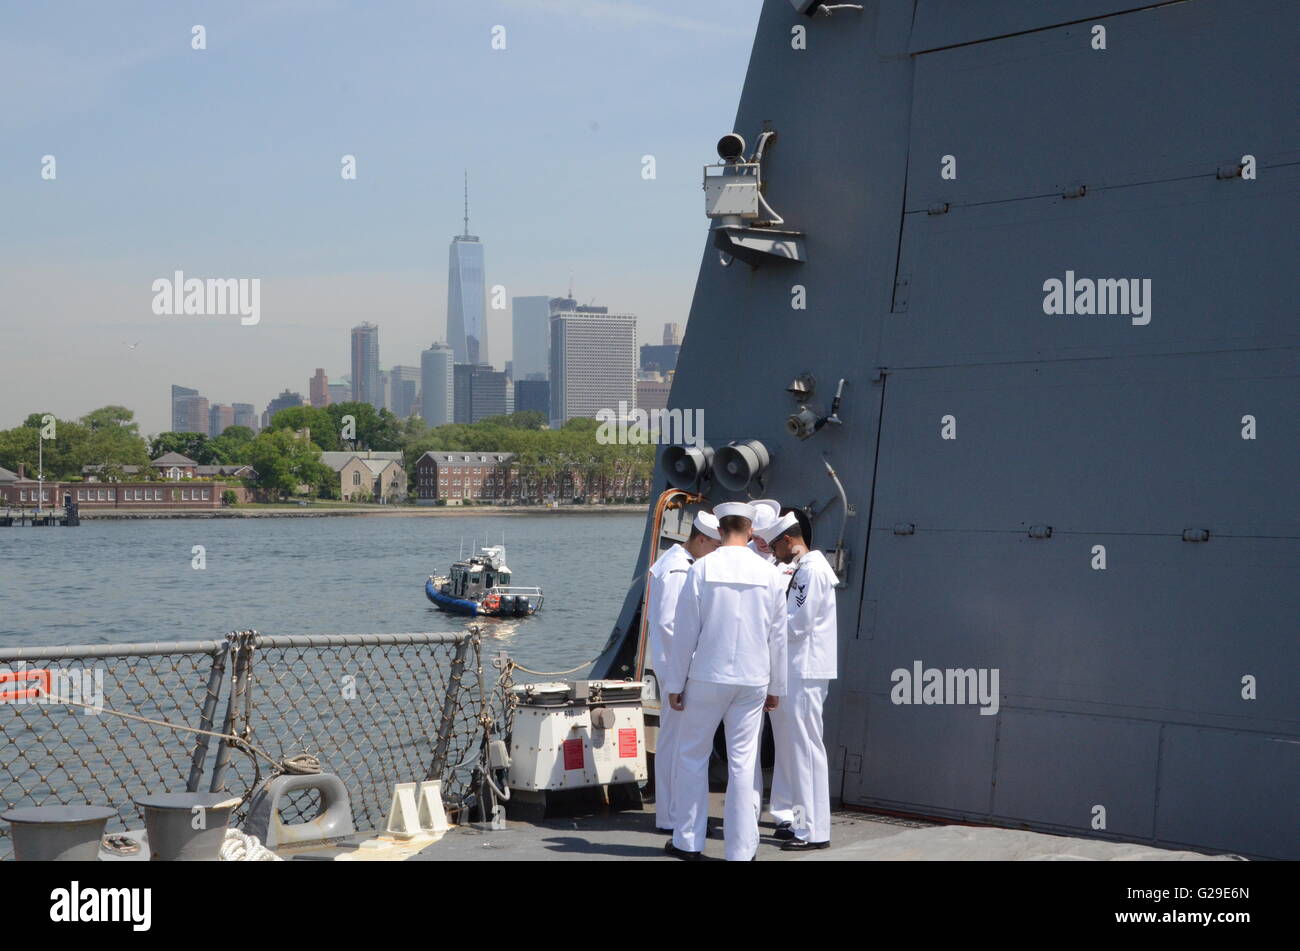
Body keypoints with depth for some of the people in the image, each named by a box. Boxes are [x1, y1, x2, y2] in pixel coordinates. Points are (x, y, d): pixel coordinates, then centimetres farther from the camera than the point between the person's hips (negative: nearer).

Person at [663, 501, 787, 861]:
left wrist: (675, 683, 3)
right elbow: (778, 637, 6)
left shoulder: (702, 569, -7)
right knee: (743, 763, 4)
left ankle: (688, 842, 18)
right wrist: (775, 688, 15)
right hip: (753, 680, 2)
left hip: (708, 677, -2)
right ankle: (741, 850, 6)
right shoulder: (770, 574, 0)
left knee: (692, 757, 12)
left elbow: (685, 632, -5)